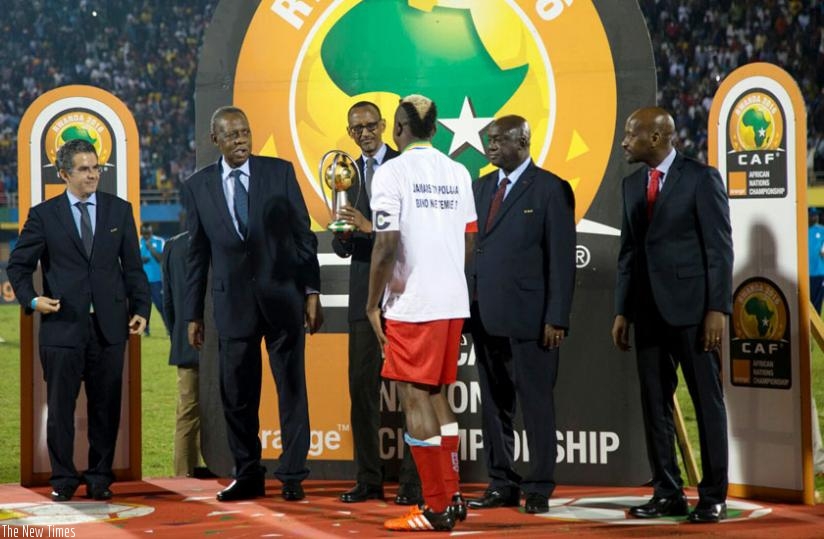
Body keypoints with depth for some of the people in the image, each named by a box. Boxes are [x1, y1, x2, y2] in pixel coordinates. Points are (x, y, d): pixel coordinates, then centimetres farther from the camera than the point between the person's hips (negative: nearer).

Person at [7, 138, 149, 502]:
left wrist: (140, 308, 0)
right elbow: (18, 265, 6)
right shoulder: (44, 215, 3)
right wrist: (31, 299, -10)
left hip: (109, 325, 2)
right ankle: (63, 479, 12)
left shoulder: (120, 210, 9)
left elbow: (133, 266, 10)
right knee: (60, 407, 2)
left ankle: (100, 478, 13)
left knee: (106, 407, 5)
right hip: (63, 325, -2)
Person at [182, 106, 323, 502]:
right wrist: (193, 314, 6)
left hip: (283, 296, -1)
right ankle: (248, 476, 15)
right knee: (237, 394, 4)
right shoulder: (198, 186, 3)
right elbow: (197, 254, 7)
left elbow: (303, 234, 1)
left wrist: (312, 292, -4)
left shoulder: (280, 172, 0)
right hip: (233, 302, 1)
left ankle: (292, 477, 9)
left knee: (292, 389, 2)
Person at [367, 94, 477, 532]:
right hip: (453, 301, 6)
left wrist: (373, 304, -6)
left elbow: (386, 246, -14)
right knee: (437, 395, 17)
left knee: (415, 398, -1)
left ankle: (436, 509, -1)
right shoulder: (457, 173, 9)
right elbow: (468, 241, 13)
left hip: (411, 304, -6)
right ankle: (451, 498, 20)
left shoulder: (392, 172, -9)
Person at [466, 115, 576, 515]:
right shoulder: (482, 187, 14)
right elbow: (472, 248, 12)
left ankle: (539, 489, 6)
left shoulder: (551, 190, -5)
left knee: (536, 404, 0)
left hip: (529, 318, -6)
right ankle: (502, 485, 16)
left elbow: (562, 259, -8)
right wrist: (467, 307, 4)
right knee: (494, 405, 9)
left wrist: (557, 319, -12)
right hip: (485, 316, 6)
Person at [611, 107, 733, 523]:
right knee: (654, 405, 7)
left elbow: (720, 247, -9)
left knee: (707, 403, 1)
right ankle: (667, 493, 14)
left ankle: (713, 497, 6)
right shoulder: (632, 184, 13)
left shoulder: (701, 178, -6)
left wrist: (718, 308, -14)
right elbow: (628, 251, 15)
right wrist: (622, 311, 10)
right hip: (649, 311, 6)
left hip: (691, 308, -6)